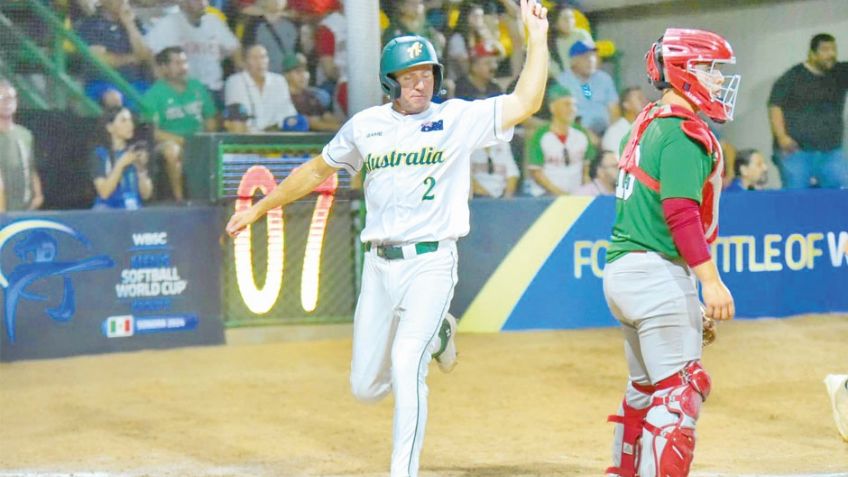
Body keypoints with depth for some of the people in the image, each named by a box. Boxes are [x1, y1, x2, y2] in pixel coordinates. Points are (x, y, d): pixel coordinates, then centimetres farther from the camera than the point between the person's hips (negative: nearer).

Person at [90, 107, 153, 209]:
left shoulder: (136, 151, 8)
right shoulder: (100, 153, -1)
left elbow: (146, 194, 5)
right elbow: (104, 192, -13)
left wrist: (141, 168, -9)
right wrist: (121, 164, -18)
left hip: (134, 211, 3)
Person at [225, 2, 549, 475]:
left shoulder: (458, 118, -2)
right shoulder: (365, 125, 8)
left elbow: (526, 102, -13)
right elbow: (317, 170, 21)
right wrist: (258, 208, 25)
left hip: (431, 263, -4)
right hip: (379, 265, 4)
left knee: (406, 364, -23)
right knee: (366, 387, 9)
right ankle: (434, 334, 38)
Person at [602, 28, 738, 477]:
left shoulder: (649, 124, 16)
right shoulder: (684, 133, -12)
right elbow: (681, 212, -21)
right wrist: (710, 281, -24)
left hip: (621, 271, 10)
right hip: (657, 272, -10)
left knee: (645, 386, 20)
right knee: (680, 390, -8)